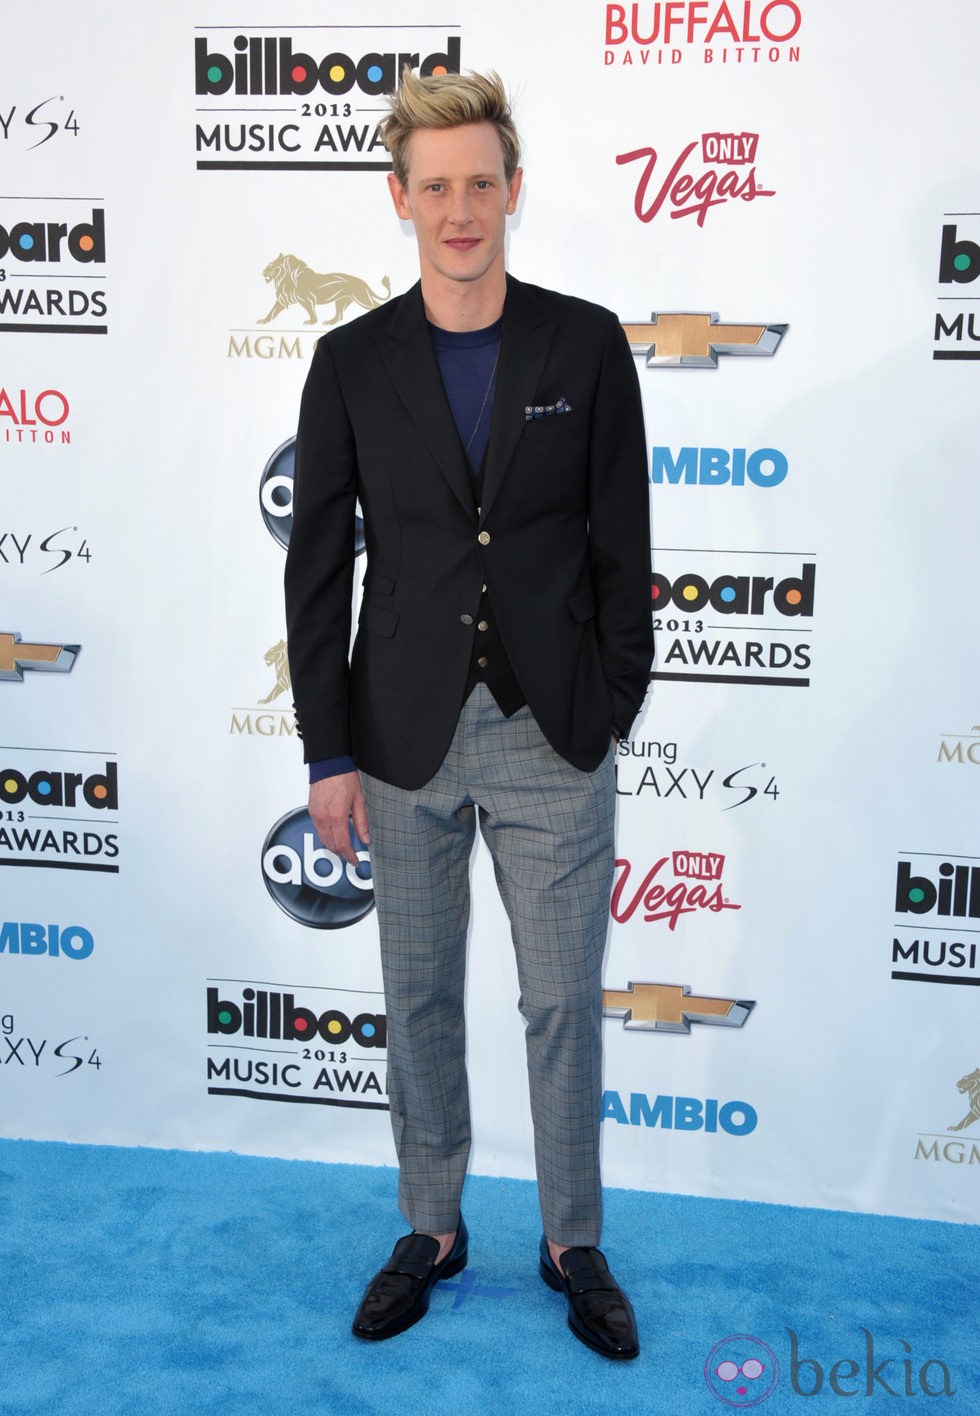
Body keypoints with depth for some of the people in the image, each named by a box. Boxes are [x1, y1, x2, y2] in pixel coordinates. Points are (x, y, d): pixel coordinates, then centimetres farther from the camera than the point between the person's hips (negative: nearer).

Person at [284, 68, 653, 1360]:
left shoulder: (586, 344, -1)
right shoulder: (353, 361, 1)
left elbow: (621, 542, 2)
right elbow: (318, 566, 1)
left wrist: (618, 706, 0)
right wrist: (328, 753, -2)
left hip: (556, 737, -1)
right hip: (407, 734, 1)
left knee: (566, 1004, 9)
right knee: (419, 1000, 13)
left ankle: (573, 1245, 30)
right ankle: (433, 1231, 34)